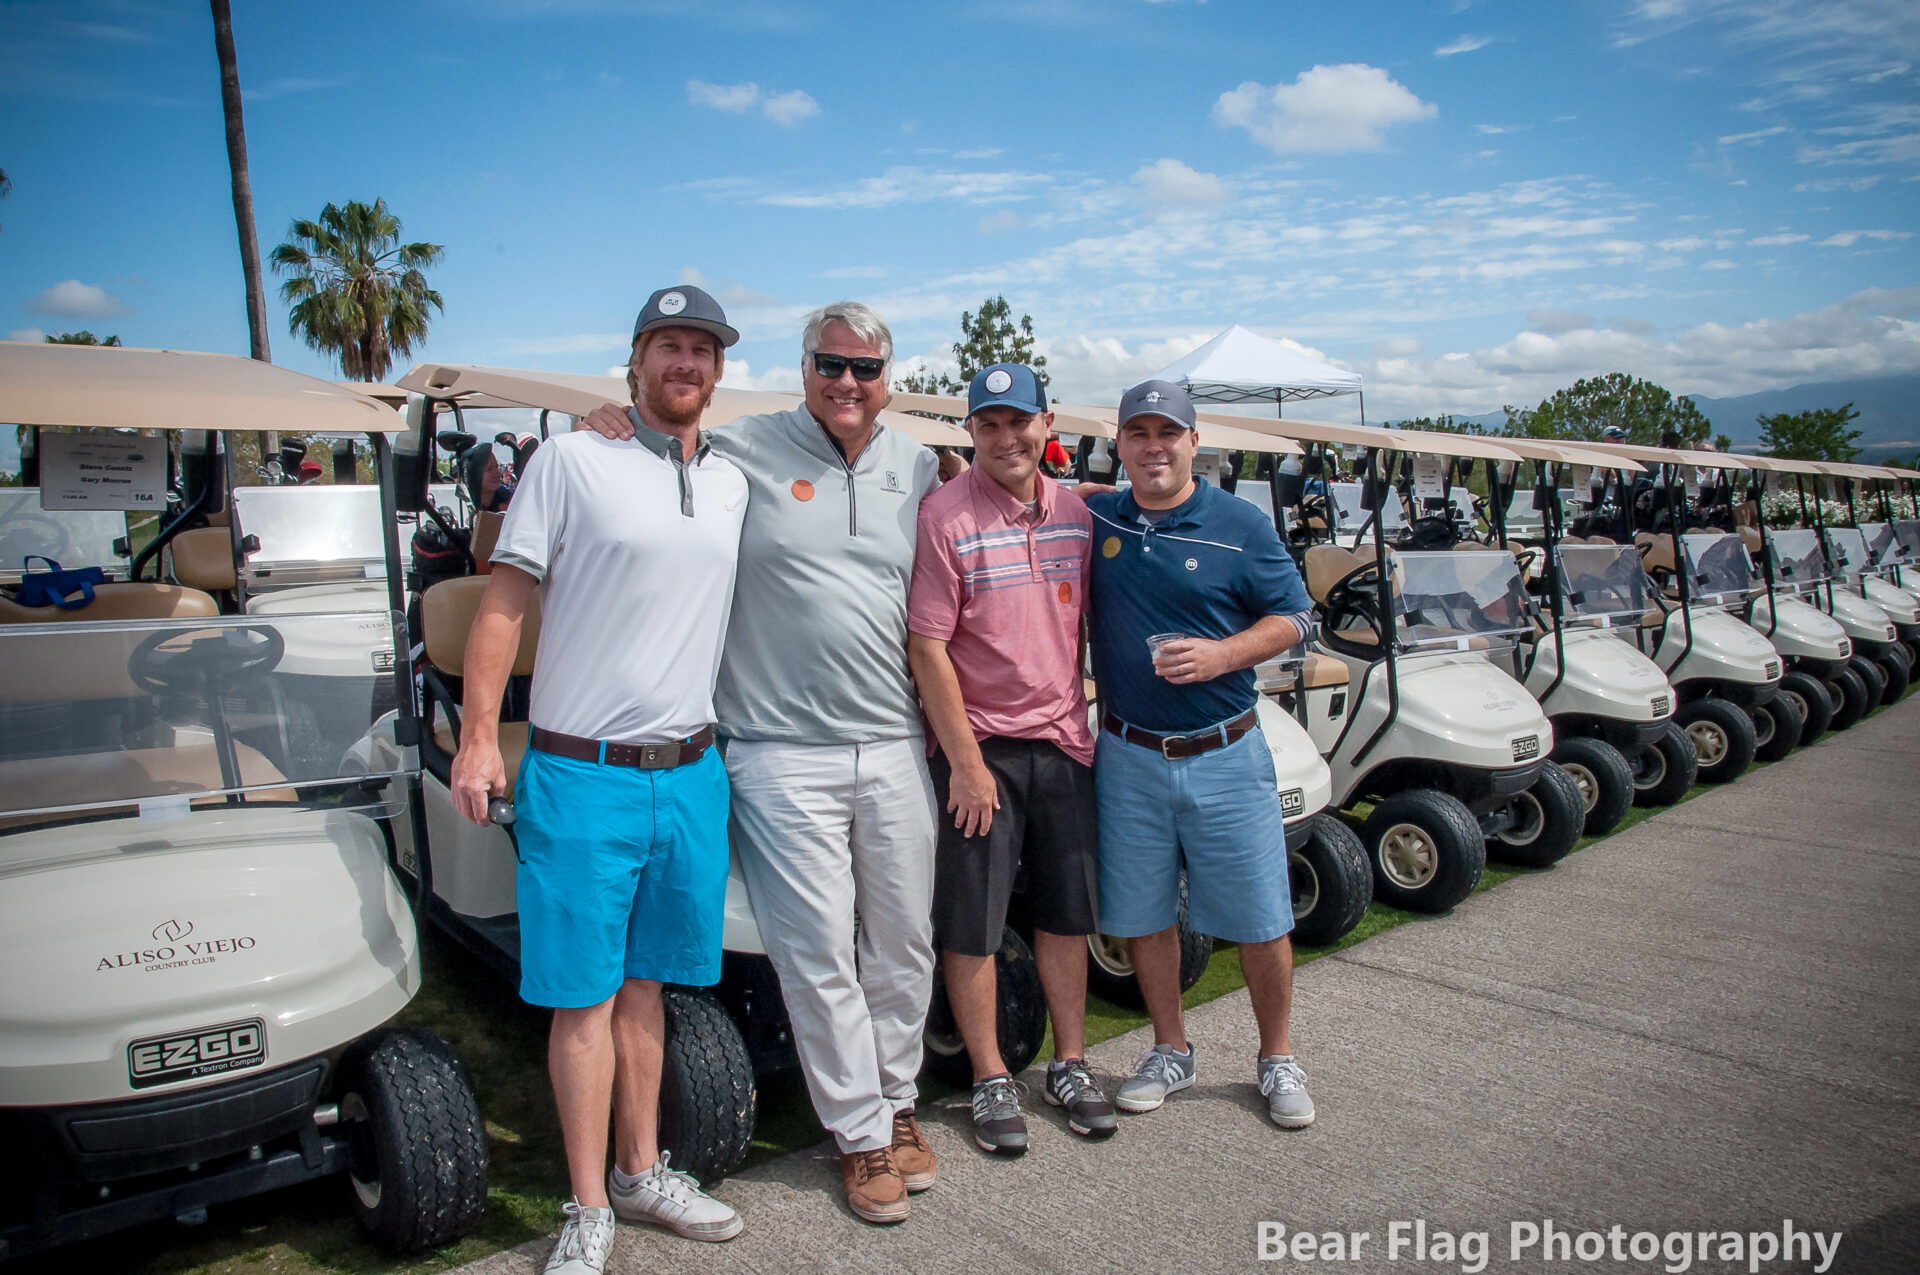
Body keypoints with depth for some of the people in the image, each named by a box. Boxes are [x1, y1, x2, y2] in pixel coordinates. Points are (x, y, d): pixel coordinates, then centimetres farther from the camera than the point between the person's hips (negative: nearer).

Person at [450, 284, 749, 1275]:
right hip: (583, 775, -4)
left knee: (645, 981, 15)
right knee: (585, 997, 3)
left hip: (690, 773, 5)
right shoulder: (571, 462, -3)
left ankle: (641, 1171, 30)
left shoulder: (732, 485, 12)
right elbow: (503, 601, -3)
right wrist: (478, 733, -11)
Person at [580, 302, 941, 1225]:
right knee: (818, 953, 3)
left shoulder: (916, 469, 10)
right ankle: (861, 1133, 20)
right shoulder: (741, 453, -2)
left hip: (895, 747, 4)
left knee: (903, 943, 13)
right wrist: (620, 430, -11)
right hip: (783, 754, -3)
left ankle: (897, 1100, 33)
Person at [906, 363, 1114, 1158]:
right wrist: (964, 759, -14)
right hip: (981, 747, -5)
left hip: (1064, 741, 5)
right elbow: (927, 647, -13)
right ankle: (990, 1081, 21)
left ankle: (1070, 1067, 30)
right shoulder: (945, 516, -11)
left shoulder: (1075, 513, 6)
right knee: (972, 927, 4)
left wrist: (1085, 719, 12)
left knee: (1067, 915, 14)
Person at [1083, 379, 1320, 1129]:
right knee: (1142, 916, 11)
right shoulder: (1094, 520, 4)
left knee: (1260, 919, 5)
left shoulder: (1240, 526, -3)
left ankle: (1277, 1059, 26)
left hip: (1224, 756, -2)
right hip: (1128, 757, 2)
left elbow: (1293, 616, 0)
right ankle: (1170, 1051, 31)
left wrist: (1225, 653, -17)